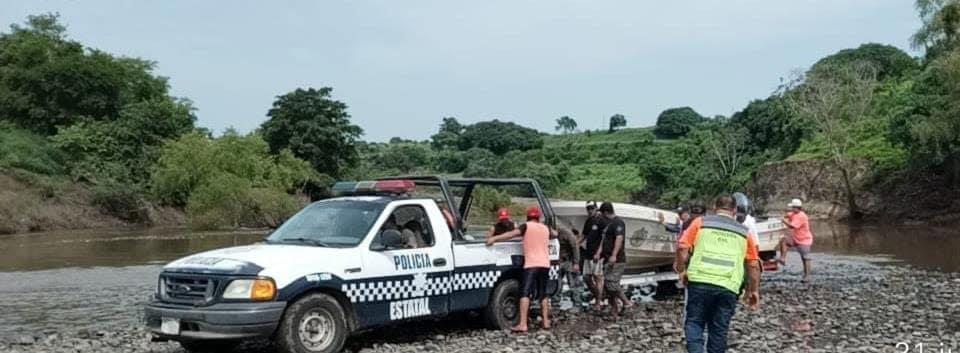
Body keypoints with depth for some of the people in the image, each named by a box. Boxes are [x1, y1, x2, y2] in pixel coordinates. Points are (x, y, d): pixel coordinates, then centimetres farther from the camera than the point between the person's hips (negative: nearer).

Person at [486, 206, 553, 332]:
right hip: (545, 264, 6)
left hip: (531, 264, -6)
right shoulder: (545, 228, 17)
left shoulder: (526, 226, 1)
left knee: (525, 293, -10)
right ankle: (546, 321, 18)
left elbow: (512, 234, -14)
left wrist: (494, 238, -20)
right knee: (543, 294, 18)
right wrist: (553, 231, 63)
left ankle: (522, 324, -20)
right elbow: (554, 233, 40)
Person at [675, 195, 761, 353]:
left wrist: (682, 270, 13)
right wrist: (754, 290, 24)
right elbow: (753, 265, 14)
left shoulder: (700, 222, 8)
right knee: (719, 330, 11)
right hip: (728, 287, 1)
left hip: (700, 282, -1)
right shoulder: (744, 232, 14)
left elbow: (682, 248, -1)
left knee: (694, 323, 9)